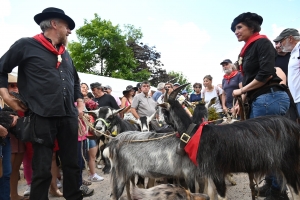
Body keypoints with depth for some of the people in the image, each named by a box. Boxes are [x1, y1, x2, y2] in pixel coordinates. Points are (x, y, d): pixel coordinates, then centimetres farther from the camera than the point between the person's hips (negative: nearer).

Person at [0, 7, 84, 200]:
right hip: (43, 116, -6)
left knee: (72, 163, 13)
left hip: (69, 116, 6)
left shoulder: (65, 53, 19)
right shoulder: (26, 45, 0)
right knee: (42, 169, 3)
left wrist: (80, 102, 17)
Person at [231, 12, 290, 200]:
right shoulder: (248, 50, 20)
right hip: (259, 100, 9)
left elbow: (266, 73, -17)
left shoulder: (262, 42, -5)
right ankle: (272, 185, 26)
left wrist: (241, 91, -9)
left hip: (270, 98, -9)